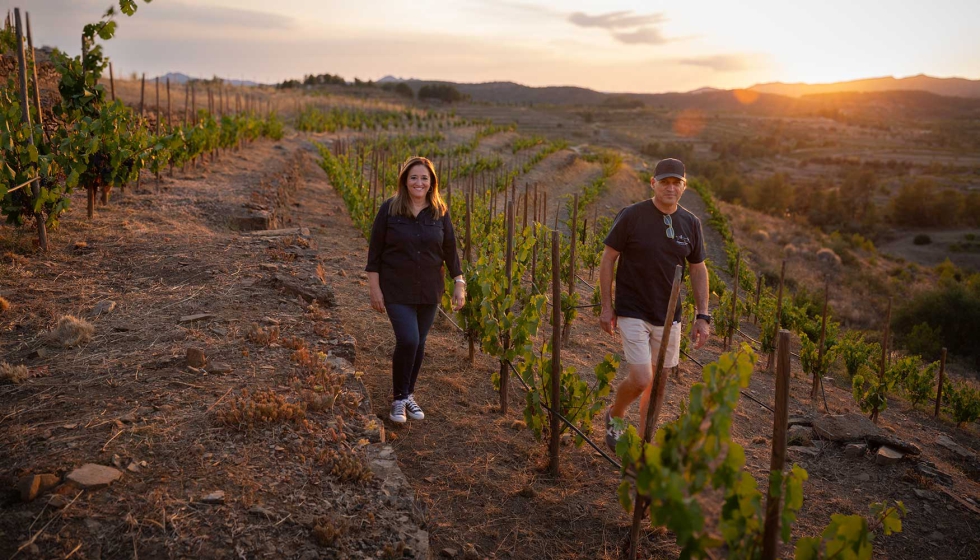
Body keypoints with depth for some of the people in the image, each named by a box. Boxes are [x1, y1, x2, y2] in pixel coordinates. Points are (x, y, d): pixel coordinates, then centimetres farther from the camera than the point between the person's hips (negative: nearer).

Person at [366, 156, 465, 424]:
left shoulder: (440, 211, -1)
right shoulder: (389, 209, -8)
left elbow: (450, 249, 5)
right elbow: (375, 250, -5)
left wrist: (459, 284, 2)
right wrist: (375, 288, -7)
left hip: (429, 290, 3)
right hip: (397, 289, -3)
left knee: (419, 343, 11)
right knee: (407, 340, -14)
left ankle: (409, 394, 31)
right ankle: (398, 398, 7)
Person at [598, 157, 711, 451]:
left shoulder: (690, 223, 2)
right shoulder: (631, 216, -11)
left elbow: (698, 270, 10)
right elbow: (607, 259, -5)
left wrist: (703, 316, 5)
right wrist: (606, 306, -7)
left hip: (669, 316, 5)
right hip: (633, 313, -5)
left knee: (659, 382, 11)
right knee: (641, 380, -12)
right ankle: (614, 415, 20)